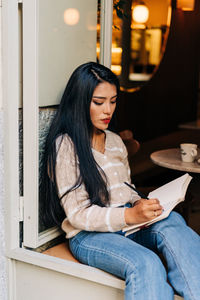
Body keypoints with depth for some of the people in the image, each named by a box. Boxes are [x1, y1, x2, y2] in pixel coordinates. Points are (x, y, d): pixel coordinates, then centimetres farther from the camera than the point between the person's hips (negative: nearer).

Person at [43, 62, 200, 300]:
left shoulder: (115, 141, 18)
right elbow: (78, 214, -11)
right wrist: (130, 215, -24)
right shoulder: (65, 146, -6)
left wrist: (140, 206, -1)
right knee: (146, 264, -36)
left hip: (128, 223, 6)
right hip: (89, 236, -6)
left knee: (172, 222, -29)